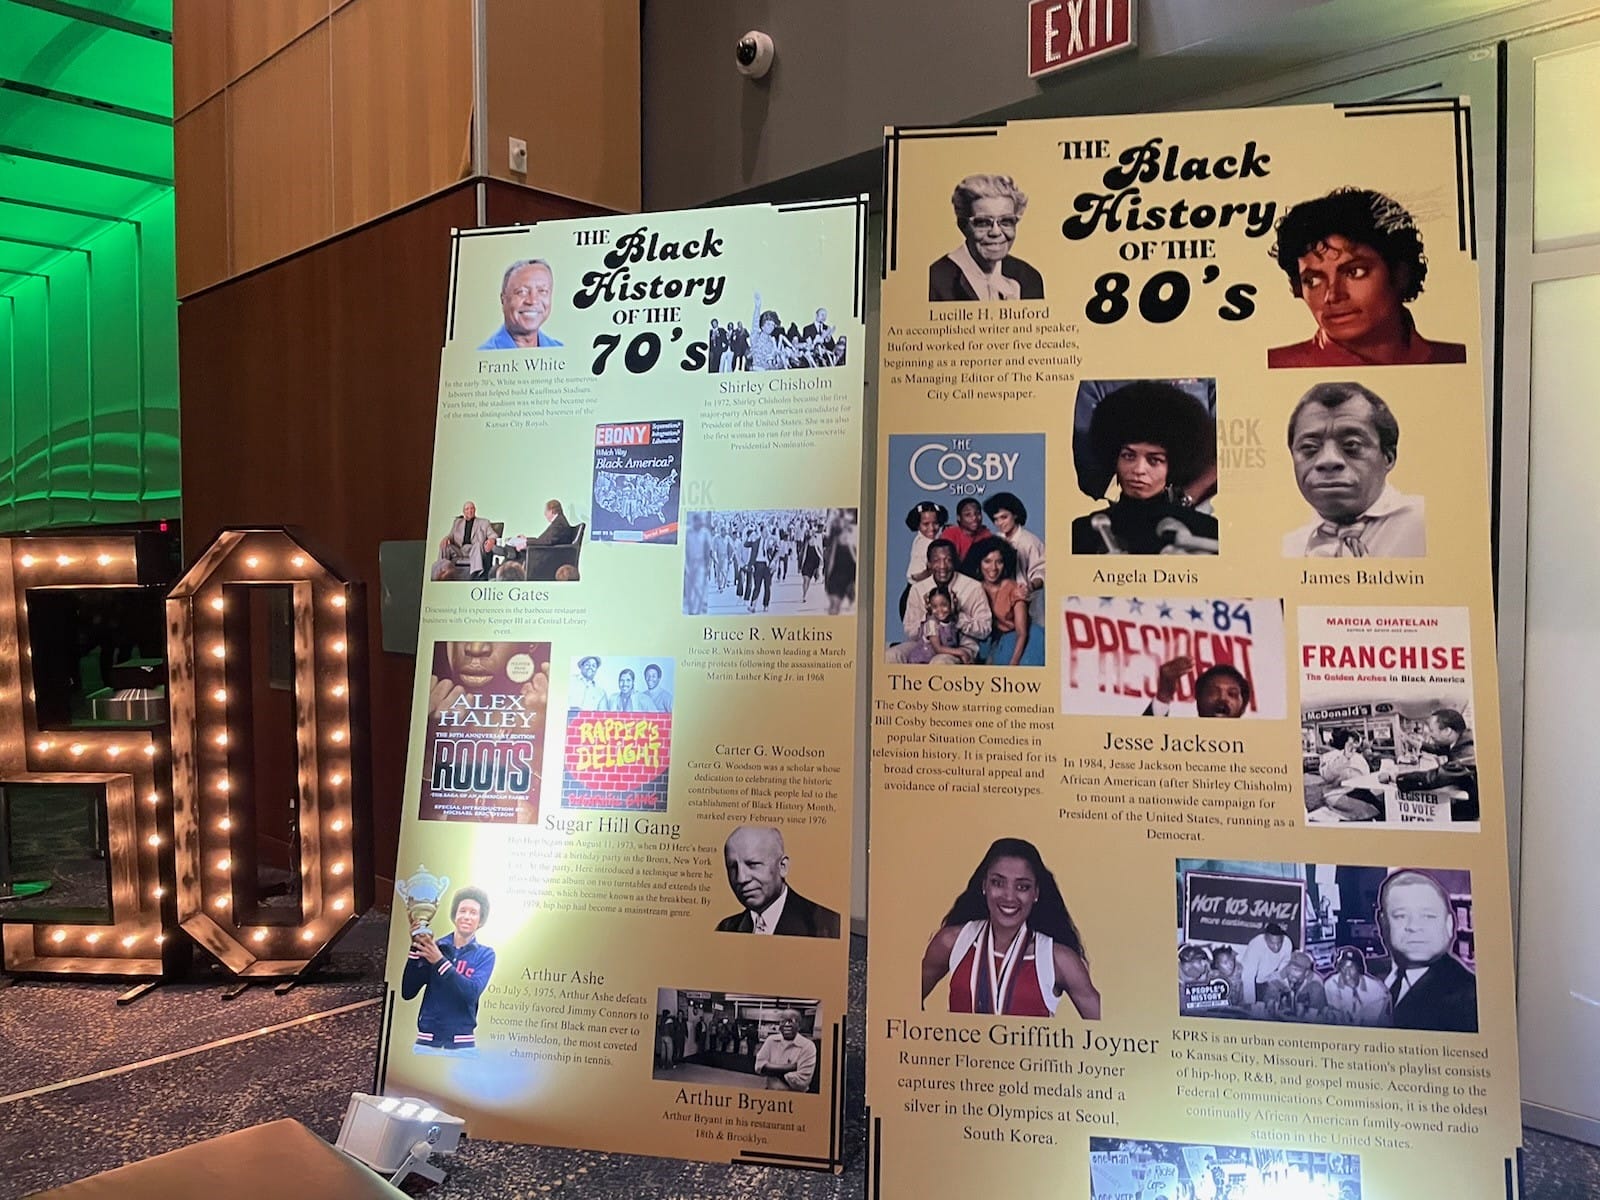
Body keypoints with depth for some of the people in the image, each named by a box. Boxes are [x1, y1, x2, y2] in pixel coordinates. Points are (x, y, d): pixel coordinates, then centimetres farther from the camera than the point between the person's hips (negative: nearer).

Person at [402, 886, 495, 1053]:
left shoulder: (485, 955, 2)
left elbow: (472, 992, -15)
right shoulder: (434, 947, 3)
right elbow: (407, 992, -2)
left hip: (462, 1044, -1)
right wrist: (416, 948, -12)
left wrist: (439, 961, -21)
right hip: (427, 1040, 1)